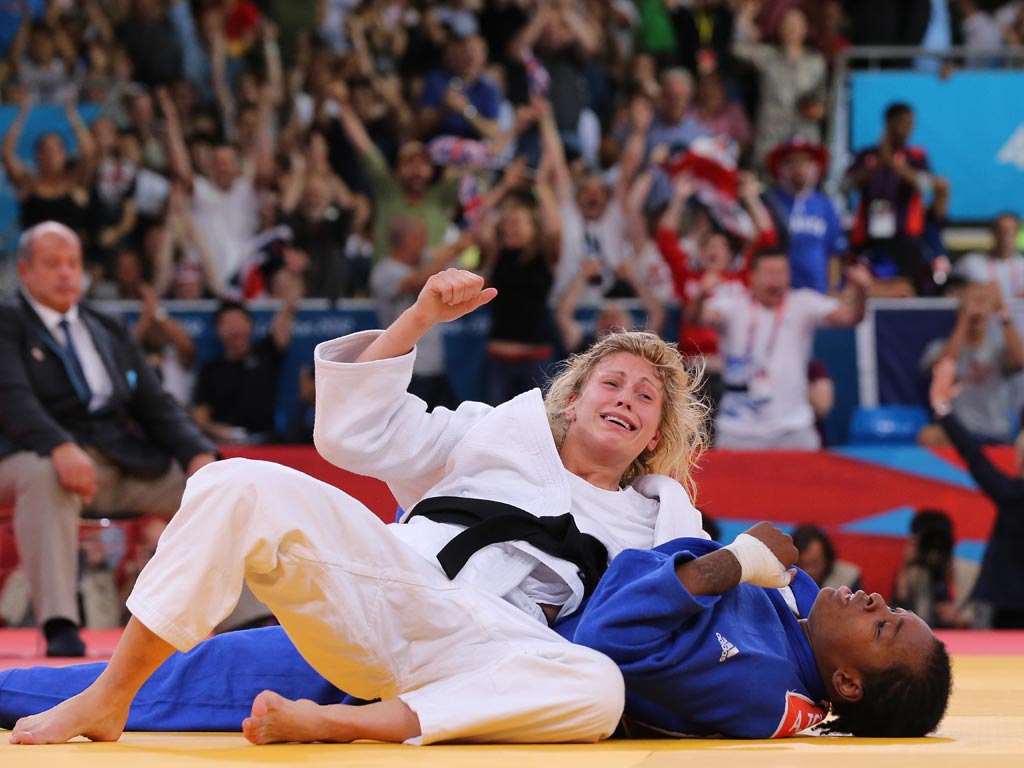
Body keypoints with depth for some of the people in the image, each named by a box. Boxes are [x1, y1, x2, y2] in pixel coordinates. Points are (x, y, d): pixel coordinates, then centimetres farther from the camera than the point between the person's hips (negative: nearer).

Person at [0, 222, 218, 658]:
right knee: (44, 478, -40)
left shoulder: (109, 332, 23)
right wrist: (61, 449, -33)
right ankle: (59, 626, -46)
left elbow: (156, 405, 16)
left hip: (126, 459, 6)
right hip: (42, 455, -6)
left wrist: (198, 454, -5)